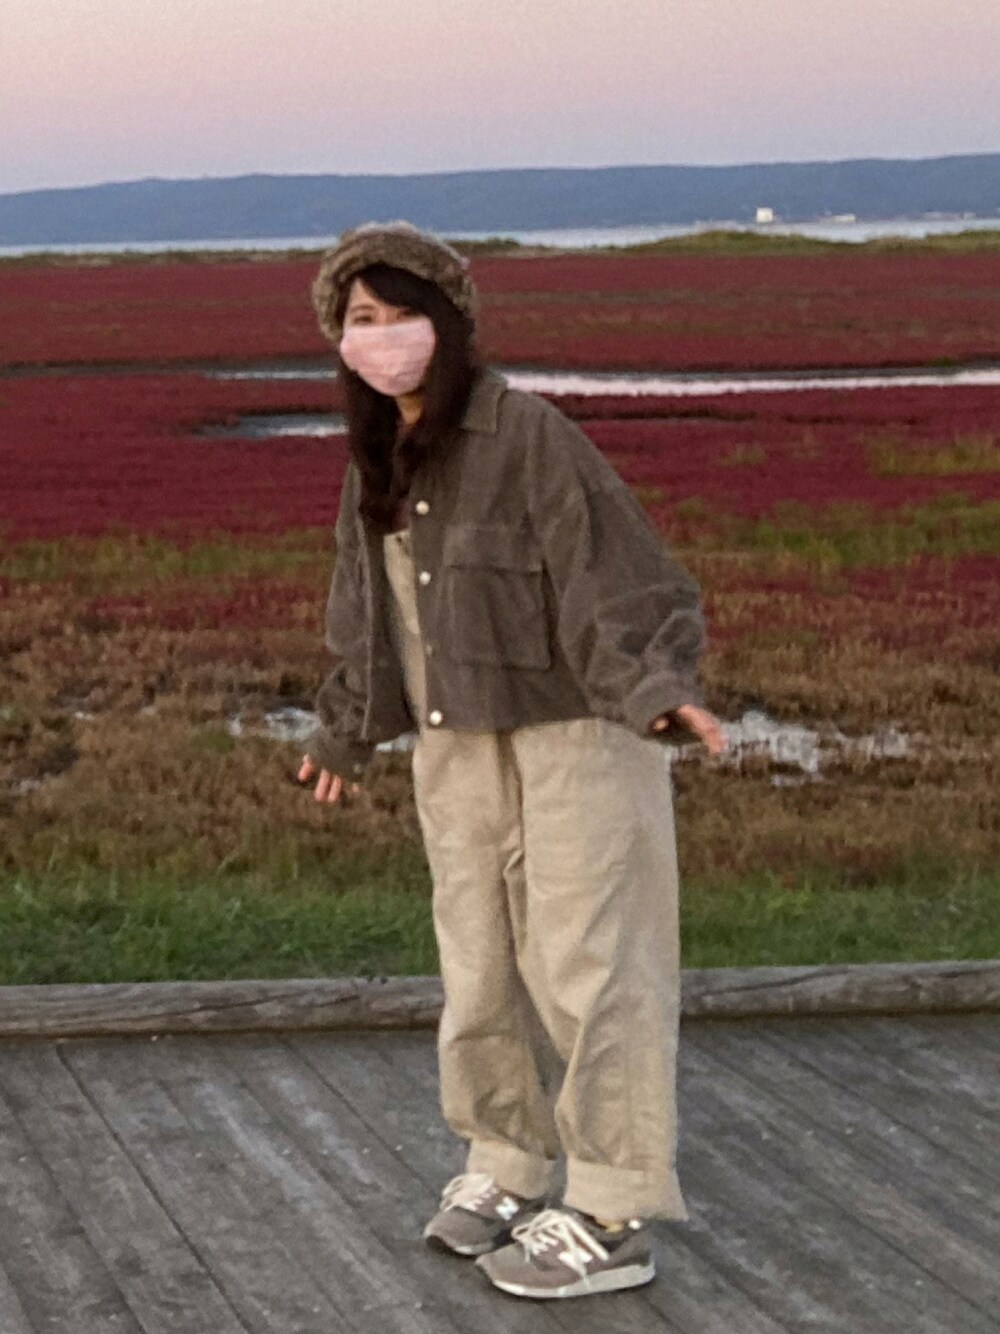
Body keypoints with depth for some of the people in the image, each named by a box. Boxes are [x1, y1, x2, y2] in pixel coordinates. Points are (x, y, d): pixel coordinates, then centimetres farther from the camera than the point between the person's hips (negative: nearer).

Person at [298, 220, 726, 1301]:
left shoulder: (527, 434, -15)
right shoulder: (375, 467, 9)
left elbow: (608, 574, -20)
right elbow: (363, 614, 22)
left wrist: (655, 689, -34)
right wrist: (343, 731, 32)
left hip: (577, 735, -7)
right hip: (456, 749, 7)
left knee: (586, 966, -3)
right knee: (478, 963, 15)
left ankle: (611, 1217, 5)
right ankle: (504, 1166, 32)